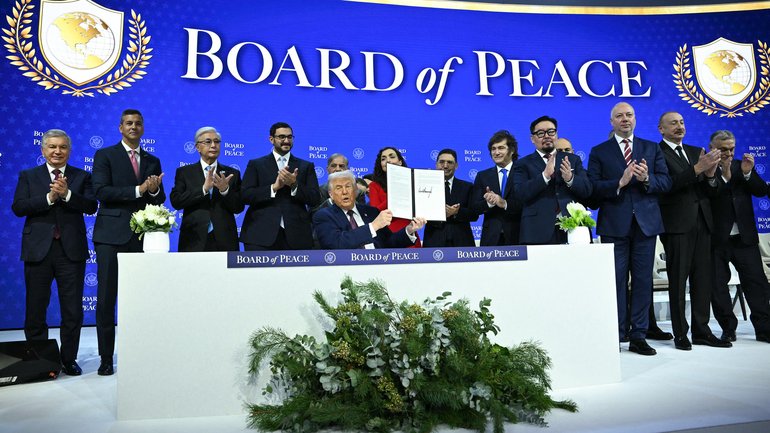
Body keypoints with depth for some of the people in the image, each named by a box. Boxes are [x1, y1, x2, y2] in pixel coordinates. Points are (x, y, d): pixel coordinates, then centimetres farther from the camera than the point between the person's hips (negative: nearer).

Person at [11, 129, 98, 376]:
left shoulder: (82, 177, 8)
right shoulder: (28, 176, 10)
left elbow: (91, 207, -6)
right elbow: (18, 207, -4)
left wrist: (67, 194, -20)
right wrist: (49, 197, -16)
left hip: (71, 250, 0)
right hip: (38, 250, 1)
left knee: (73, 310, 4)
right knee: (35, 310, 8)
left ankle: (69, 360, 17)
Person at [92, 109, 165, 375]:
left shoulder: (153, 161, 17)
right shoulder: (105, 155, 5)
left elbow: (160, 201, 13)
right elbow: (101, 191, -9)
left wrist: (155, 191, -9)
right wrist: (138, 190, -15)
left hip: (143, 236, 3)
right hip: (112, 235, -3)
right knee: (106, 298, -1)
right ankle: (106, 358, 9)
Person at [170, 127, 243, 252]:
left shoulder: (232, 173, 9)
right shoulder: (184, 172, 8)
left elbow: (239, 208, 3)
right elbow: (175, 201, -5)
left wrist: (225, 190, -15)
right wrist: (204, 188, -16)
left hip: (224, 241, 1)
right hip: (194, 241, -1)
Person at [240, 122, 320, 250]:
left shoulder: (306, 166, 14)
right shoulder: (256, 164, 12)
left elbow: (315, 200, 4)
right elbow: (245, 195, 0)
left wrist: (294, 185, -11)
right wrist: (274, 187, -11)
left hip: (296, 236, 1)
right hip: (261, 235, -1)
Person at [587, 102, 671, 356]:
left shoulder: (652, 149, 14)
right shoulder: (599, 152, 6)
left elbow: (666, 182, 4)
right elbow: (593, 188, -5)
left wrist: (647, 178, -15)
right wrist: (620, 183, -19)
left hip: (646, 223, 2)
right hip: (614, 225, -2)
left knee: (643, 280, 5)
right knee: (617, 281, 2)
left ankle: (638, 336, 14)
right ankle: (618, 335, 11)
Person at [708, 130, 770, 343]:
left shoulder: (742, 165, 12)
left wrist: (748, 173, -9)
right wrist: (724, 175, -22)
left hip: (744, 237, 4)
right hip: (716, 238, -4)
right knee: (717, 285, 3)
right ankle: (728, 329, 17)